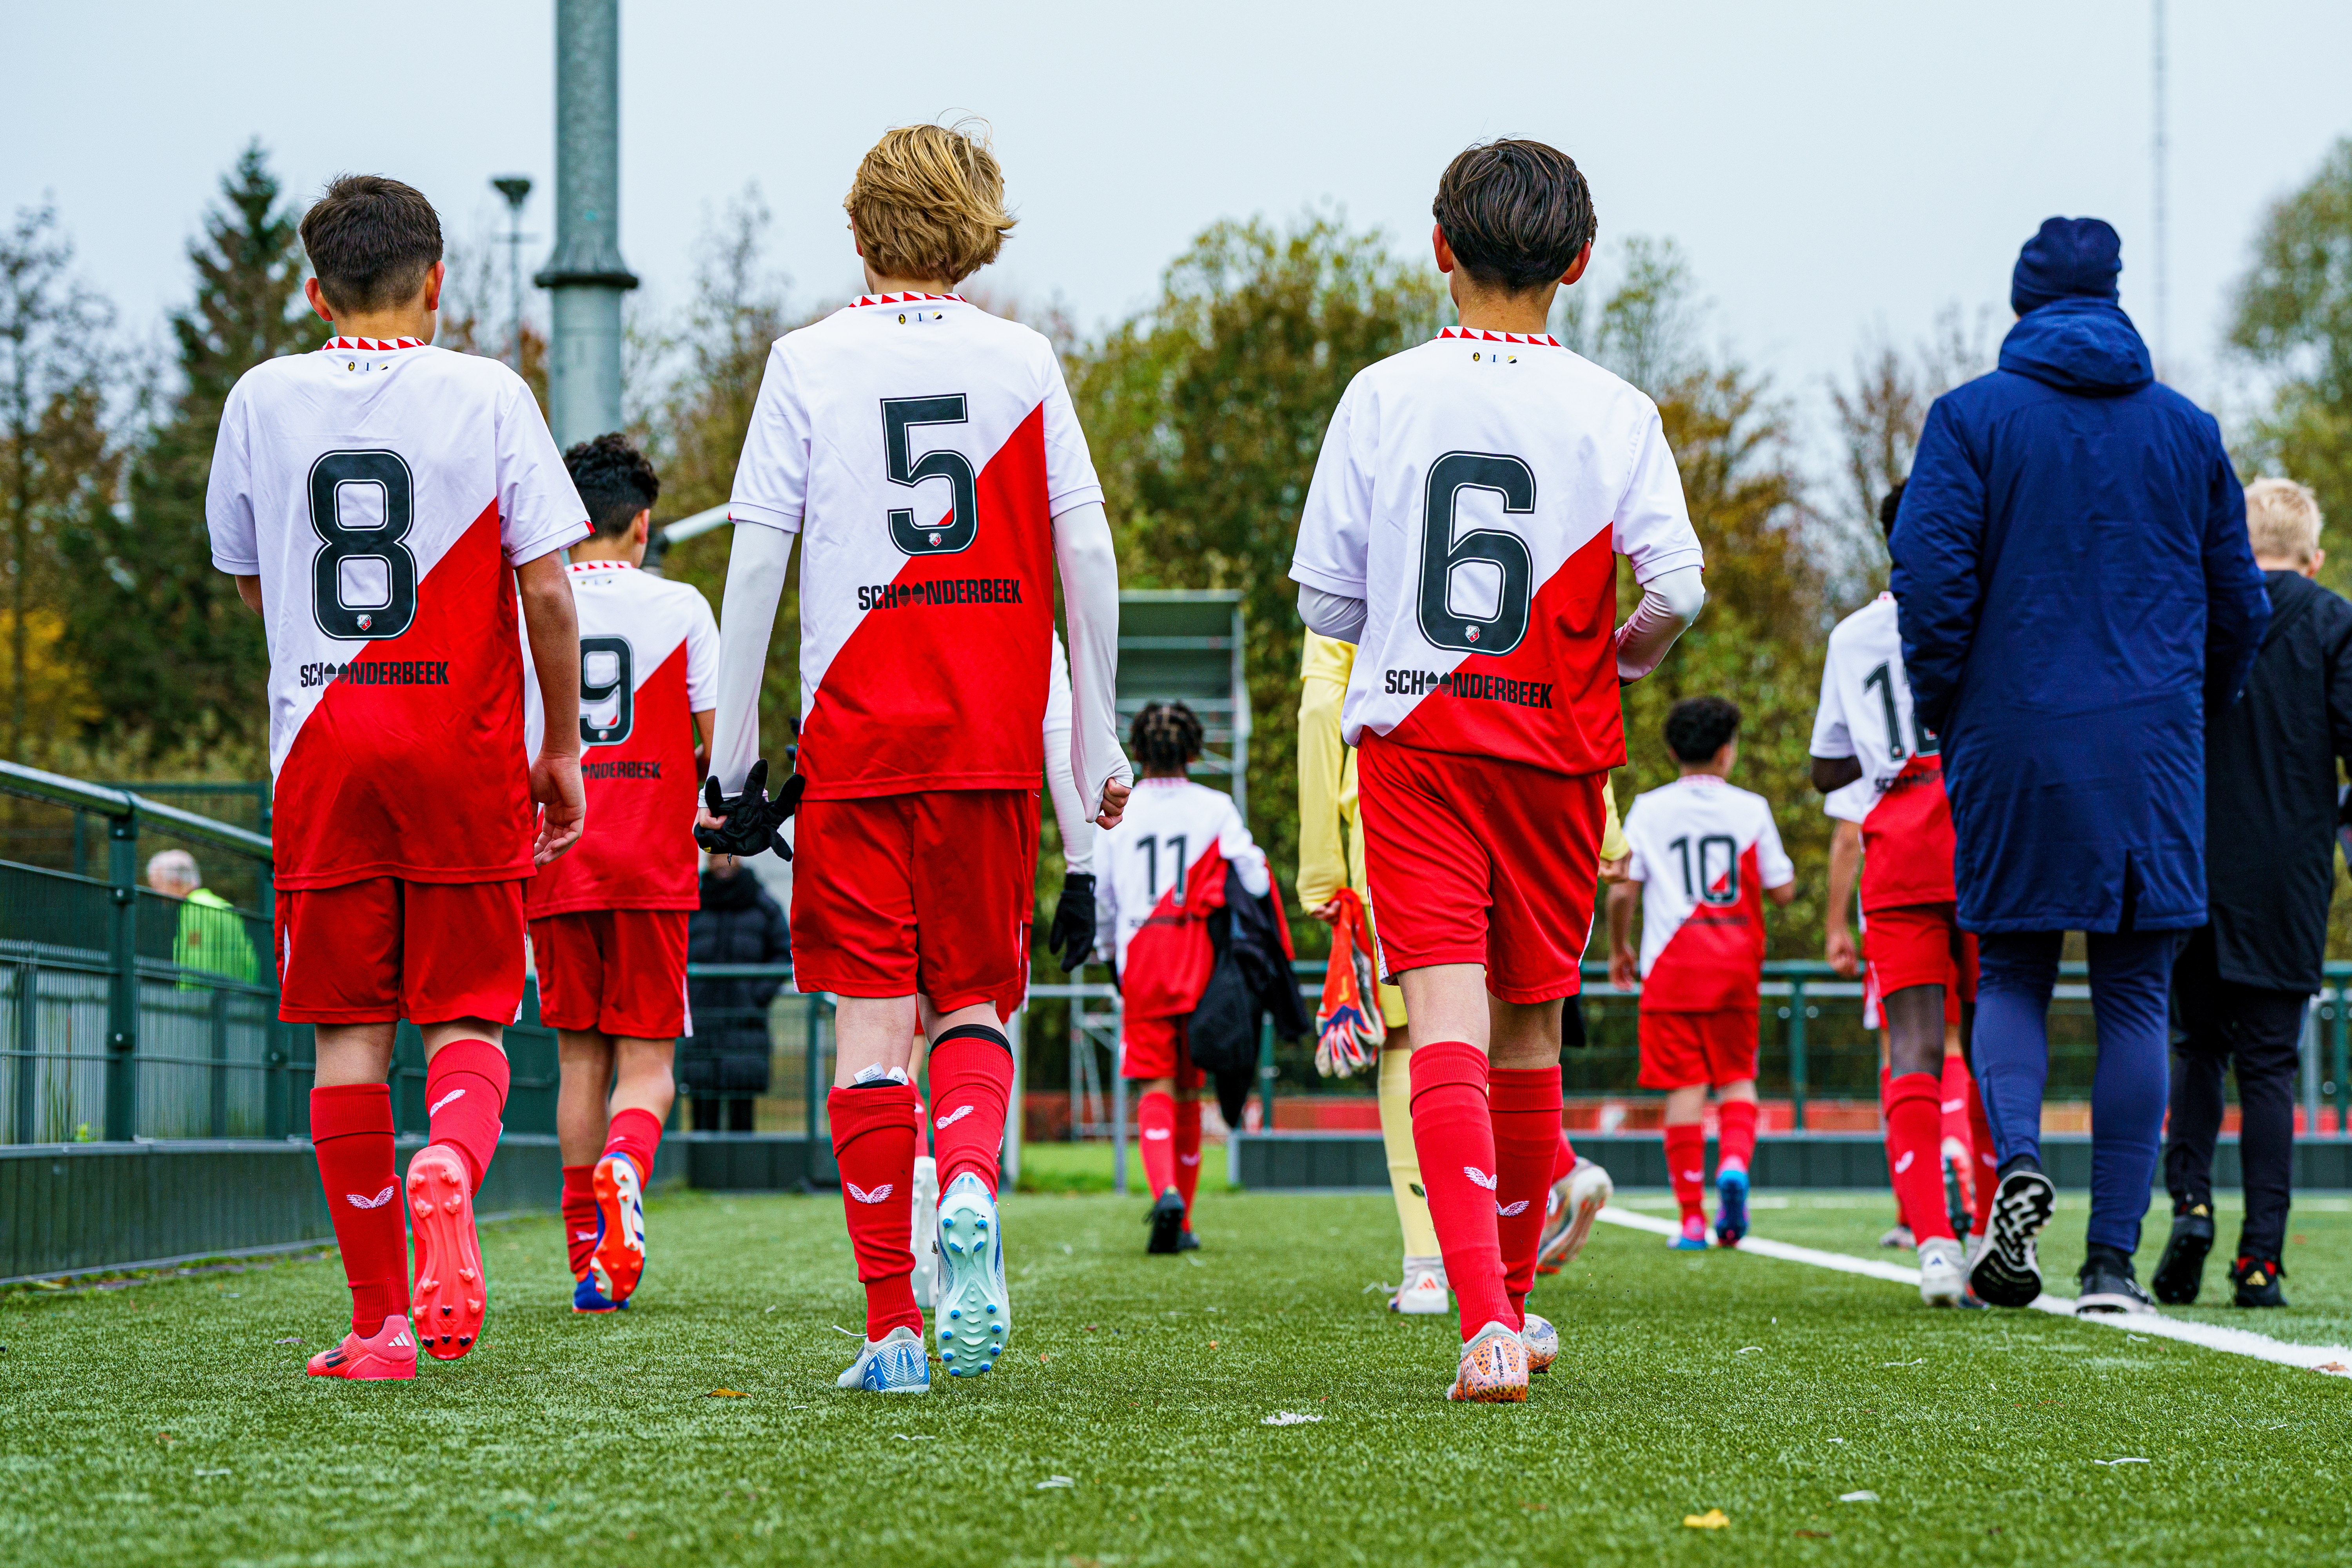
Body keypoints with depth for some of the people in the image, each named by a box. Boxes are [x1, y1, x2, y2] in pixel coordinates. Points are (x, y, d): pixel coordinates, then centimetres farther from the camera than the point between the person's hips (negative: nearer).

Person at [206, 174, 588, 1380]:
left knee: (349, 1031, 5)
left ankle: (378, 1323, 3)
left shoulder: (262, 399, 4)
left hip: (320, 746, 1)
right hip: (464, 743, -1)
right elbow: (546, 587, -4)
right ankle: (451, 1165, -27)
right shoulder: (488, 395, -1)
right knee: (468, 1017, 6)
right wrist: (563, 749, 5)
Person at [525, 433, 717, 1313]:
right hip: (653, 865, -2)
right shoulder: (680, 607, 0)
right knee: (647, 1060, 4)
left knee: (579, 1060, 10)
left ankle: (591, 1268, 8)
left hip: (555, 867, 2)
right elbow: (719, 740, 0)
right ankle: (624, 1165, -29)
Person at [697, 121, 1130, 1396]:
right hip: (991, 738, 1)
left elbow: (754, 564, -2)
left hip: (854, 732, -1)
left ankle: (892, 1326, -2)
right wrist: (1095, 736, 12)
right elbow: (1086, 551, 4)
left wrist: (732, 755, 3)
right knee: (972, 999, 13)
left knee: (872, 1007, 2)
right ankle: (970, 1187, -19)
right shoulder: (1023, 361, 5)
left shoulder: (807, 363, 2)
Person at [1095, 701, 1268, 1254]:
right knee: (1189, 1092, 12)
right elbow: (1255, 881, -5)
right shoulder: (1217, 810, 0)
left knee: (1155, 1089, -3)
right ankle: (1182, 1221, 17)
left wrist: (1109, 955, 25)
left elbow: (1098, 894, 10)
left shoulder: (1117, 813, 4)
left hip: (1142, 964, 0)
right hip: (1203, 962, 0)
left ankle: (1165, 1191, -30)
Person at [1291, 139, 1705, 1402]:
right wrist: (1625, 656, 13)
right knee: (1529, 1023, 15)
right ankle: (1514, 1291, 29)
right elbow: (1676, 586, -9)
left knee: (1446, 1021, -9)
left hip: (1411, 739, -1)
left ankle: (1486, 1323, -25)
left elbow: (1324, 599, 1)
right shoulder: (1613, 411, -3)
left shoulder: (1381, 396, -1)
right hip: (1552, 743, 1)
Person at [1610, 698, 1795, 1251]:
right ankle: (1735, 1161, -17)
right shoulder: (1751, 809, 1)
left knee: (1685, 1086, 0)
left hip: (1671, 967, -1)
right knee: (1738, 1076, 12)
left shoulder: (1648, 810, 1)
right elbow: (1783, 891, 4)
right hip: (1736, 966, 1)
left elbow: (1621, 891, -2)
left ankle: (1692, 1218, -1)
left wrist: (1619, 948, 13)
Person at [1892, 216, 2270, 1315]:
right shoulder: (2188, 430, 9)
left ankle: (2015, 1161, -16)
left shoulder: (1972, 417, 1)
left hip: (2012, 744, -1)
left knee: (2011, 974, 12)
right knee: (2135, 996, 5)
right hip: (2149, 751, 1)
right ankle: (2112, 1256, 0)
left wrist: (1943, 712, 3)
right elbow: (2238, 605, 13)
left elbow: (1929, 574, -9)